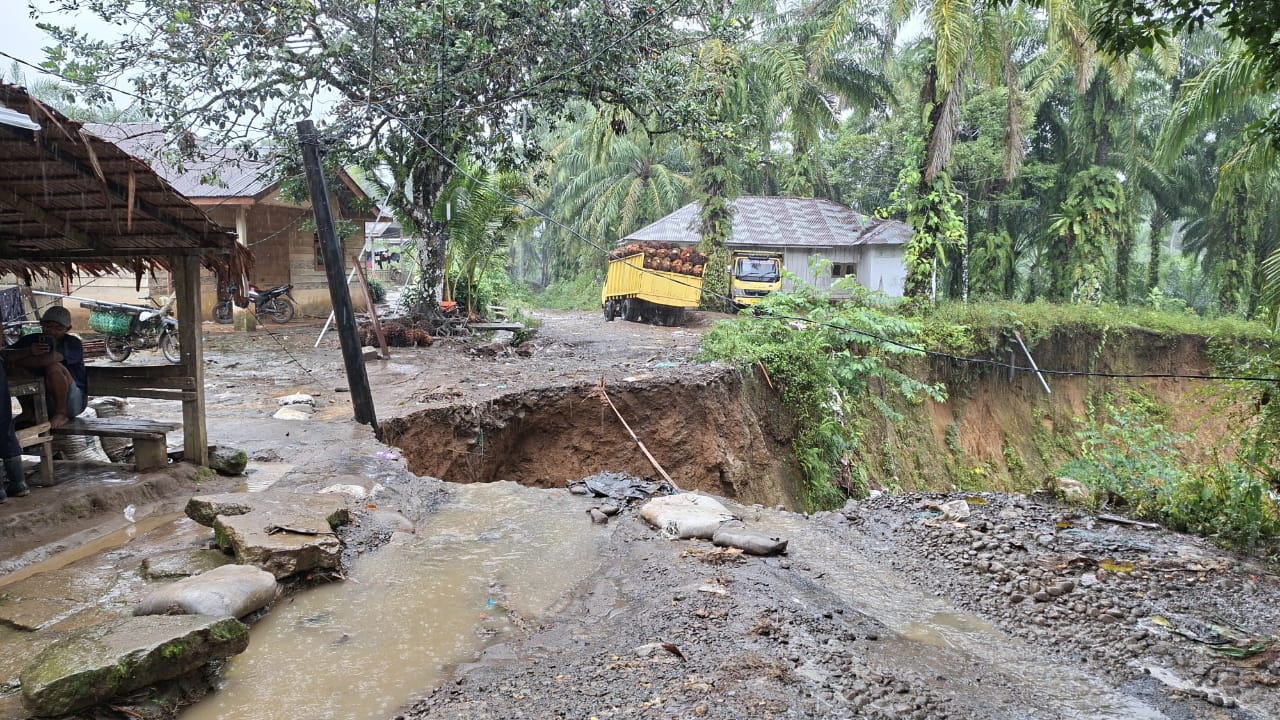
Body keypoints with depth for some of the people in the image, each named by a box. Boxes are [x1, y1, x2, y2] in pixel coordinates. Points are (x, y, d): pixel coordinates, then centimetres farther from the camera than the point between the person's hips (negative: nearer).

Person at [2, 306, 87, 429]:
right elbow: (5, 355, -9)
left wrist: (18, 359, -14)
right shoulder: (32, 340, 5)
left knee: (54, 366, -30)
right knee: (14, 366, -11)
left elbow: (49, 359, -29)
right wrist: (28, 351, -27)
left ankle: (61, 414, -14)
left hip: (73, 402, -5)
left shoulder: (73, 343, -11)